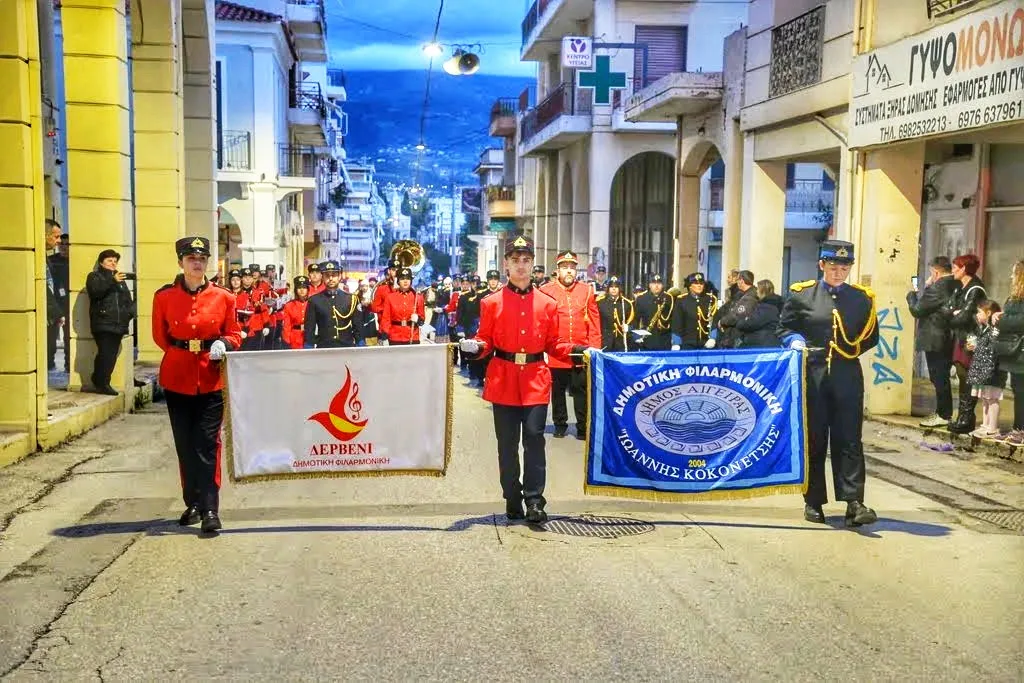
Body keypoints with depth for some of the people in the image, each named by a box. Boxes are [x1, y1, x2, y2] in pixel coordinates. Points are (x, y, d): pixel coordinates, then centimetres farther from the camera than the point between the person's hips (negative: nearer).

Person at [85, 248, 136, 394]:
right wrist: (112, 281, -30)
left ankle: (100, 383, 16)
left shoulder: (120, 279, 24)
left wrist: (131, 312, 3)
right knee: (106, 353, -14)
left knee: (112, 355, 6)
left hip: (118, 324, 6)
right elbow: (95, 291, -17)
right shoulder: (94, 276, 5)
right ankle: (101, 384, -7)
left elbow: (128, 299, 23)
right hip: (102, 323, -6)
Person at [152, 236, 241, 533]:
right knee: (185, 445, 9)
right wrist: (182, 353, 6)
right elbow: (160, 336, 12)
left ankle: (210, 510, -4)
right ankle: (193, 504, 23)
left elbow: (234, 335, 5)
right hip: (177, 380, 1)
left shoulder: (223, 297, 0)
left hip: (212, 380, -1)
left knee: (207, 444, -5)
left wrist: (222, 345, -14)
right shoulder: (164, 297, 1)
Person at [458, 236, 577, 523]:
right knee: (507, 443, 6)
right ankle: (513, 500, 18)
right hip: (503, 381, 0)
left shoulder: (548, 303, 6)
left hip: (536, 381, 0)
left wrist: (576, 351, -4)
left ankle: (534, 501, 0)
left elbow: (553, 345, 11)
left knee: (534, 438, -6)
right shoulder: (491, 303, 2)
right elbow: (486, 341, 6)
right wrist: (475, 346, -15)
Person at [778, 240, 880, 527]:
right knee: (813, 439, 6)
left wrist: (851, 351, 2)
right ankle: (813, 502, 15)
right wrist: (795, 341, -10)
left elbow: (871, 336, 15)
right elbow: (785, 327, 9)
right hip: (812, 375, -1)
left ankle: (854, 502, -3)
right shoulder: (801, 294, 3)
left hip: (847, 376, 1)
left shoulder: (861, 298, 8)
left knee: (849, 440, -2)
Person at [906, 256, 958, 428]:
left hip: (935, 341, -9)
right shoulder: (955, 287, 8)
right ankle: (944, 412, 23)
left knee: (939, 379, -2)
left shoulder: (937, 288, -19)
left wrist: (911, 295, 3)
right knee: (943, 378, 16)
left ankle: (943, 415, 2)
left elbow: (917, 310, -14)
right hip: (949, 341, 9)